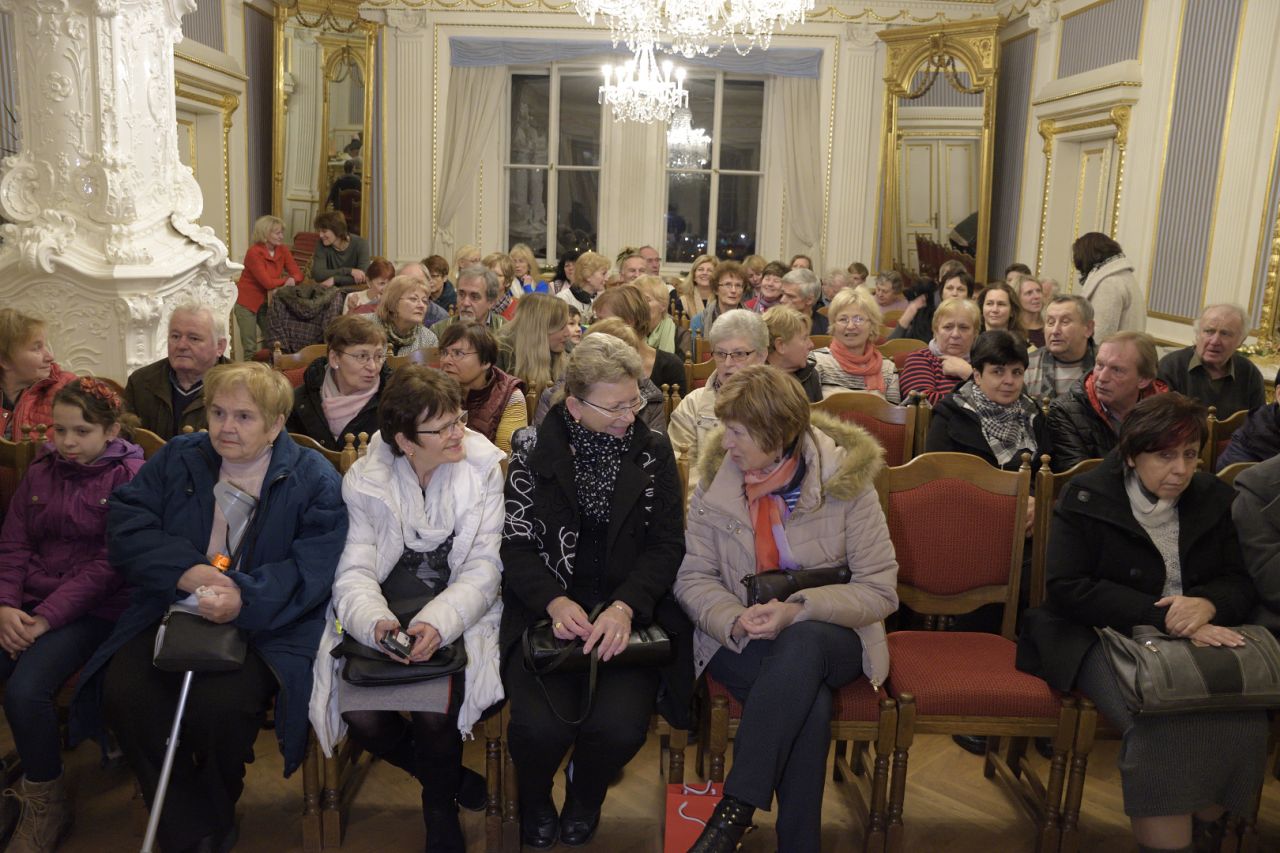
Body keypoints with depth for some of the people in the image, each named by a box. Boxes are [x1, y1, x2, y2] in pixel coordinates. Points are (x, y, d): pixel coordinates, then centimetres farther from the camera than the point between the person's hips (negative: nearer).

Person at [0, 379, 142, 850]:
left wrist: (47, 617, -18)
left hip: (95, 608, -5)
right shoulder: (41, 472, 13)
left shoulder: (130, 476, -5)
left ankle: (46, 803, -2)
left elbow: (110, 563, -11)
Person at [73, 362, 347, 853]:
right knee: (123, 692, -22)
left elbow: (313, 568, -12)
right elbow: (125, 526, 1)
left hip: (265, 625, -4)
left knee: (219, 704, -30)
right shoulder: (176, 459, 11)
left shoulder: (314, 478, -2)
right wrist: (184, 570, -17)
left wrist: (246, 599, -29)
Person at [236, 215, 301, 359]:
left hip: (267, 301, 6)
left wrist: (293, 280, -28)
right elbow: (267, 282, -25)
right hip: (246, 302, -6)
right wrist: (286, 280, -11)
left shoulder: (283, 250, -2)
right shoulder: (254, 253, -21)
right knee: (250, 349, -2)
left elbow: (297, 274, -5)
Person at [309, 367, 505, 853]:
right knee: (360, 715, -21)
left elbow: (484, 568, -11)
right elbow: (355, 570, -7)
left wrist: (440, 622, -29)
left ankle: (441, 812, 8)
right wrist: (374, 620, -30)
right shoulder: (366, 479, -3)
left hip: (456, 616, -1)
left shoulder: (482, 469, -6)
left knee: (433, 712, -26)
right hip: (385, 617, 2)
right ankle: (449, 778, 12)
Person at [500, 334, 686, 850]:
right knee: (541, 726, -25)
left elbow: (667, 543, 1)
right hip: (547, 609, -1)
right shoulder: (534, 449, 2)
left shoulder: (653, 451, 6)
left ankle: (584, 796, 17)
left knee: (620, 727, -23)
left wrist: (625, 606, -16)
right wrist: (556, 602, -19)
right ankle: (534, 797, 16)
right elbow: (516, 543, 0)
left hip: (629, 609, 1)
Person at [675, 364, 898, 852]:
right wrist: (736, 620, -22)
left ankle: (737, 808, -32)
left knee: (800, 644, -38)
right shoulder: (715, 481, -2)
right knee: (808, 704, -32)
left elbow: (879, 589, -10)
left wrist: (798, 611, -25)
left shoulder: (844, 481, -9)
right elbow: (694, 578, -1)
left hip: (827, 636, -1)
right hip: (741, 640, 1)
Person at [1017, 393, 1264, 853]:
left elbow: (1240, 582, 11)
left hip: (1197, 639, 5)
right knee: (1163, 725, -32)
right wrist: (1162, 617, -20)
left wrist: (1207, 604, -15)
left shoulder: (1212, 499, 11)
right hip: (1104, 637, -4)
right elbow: (1068, 590, -11)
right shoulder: (1086, 499, -4)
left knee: (1246, 723, -23)